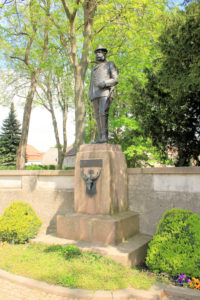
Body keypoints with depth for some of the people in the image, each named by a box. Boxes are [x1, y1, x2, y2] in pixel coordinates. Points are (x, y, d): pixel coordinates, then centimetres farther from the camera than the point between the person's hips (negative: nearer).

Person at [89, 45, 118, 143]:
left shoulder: (110, 64, 14)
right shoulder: (94, 68, 30)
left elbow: (115, 80, 1)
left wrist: (104, 83, -16)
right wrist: (90, 96, 10)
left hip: (106, 92, -5)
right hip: (95, 94, 6)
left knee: (103, 113, -23)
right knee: (98, 116, -3)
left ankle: (105, 136, -23)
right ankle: (100, 138, -4)